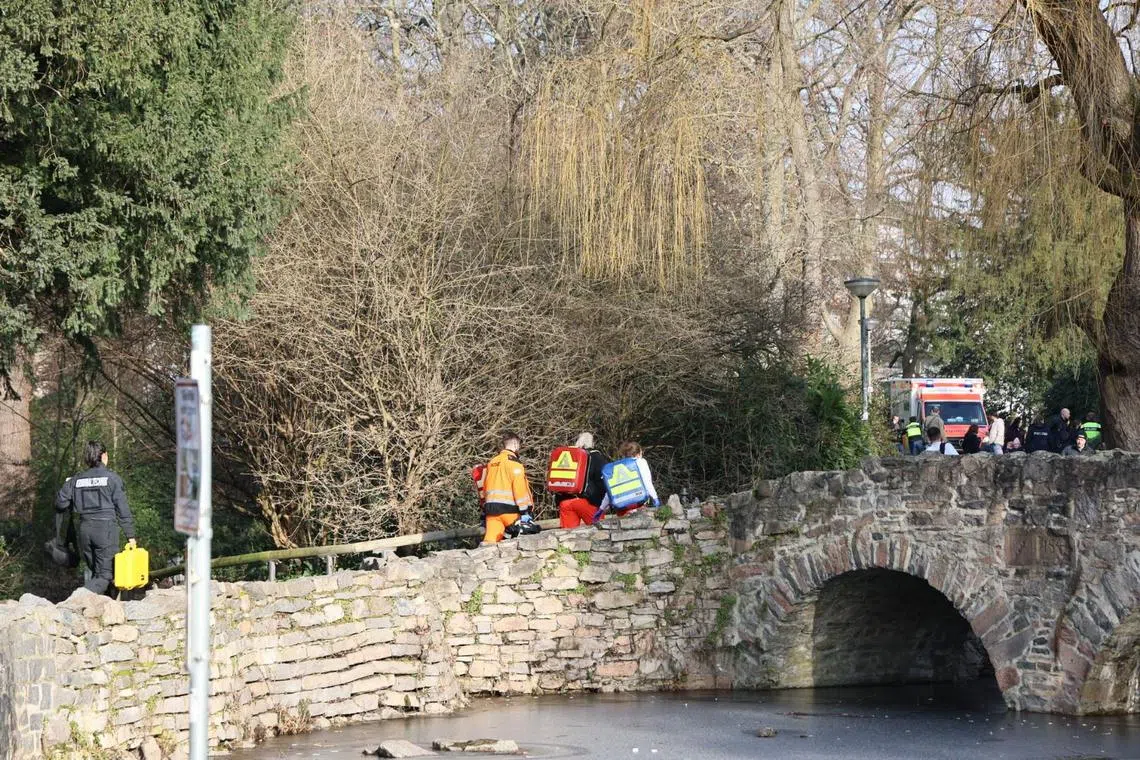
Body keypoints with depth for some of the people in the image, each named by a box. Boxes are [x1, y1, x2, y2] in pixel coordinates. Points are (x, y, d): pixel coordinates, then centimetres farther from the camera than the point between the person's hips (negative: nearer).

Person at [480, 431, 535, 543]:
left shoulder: (492, 462, 18)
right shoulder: (513, 462, -5)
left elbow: (485, 487, 22)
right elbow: (520, 488, -13)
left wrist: (484, 513, 26)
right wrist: (525, 512, -13)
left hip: (490, 508, 6)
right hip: (508, 508, -6)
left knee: (490, 541, -7)